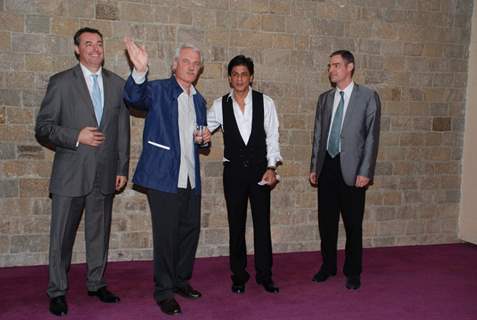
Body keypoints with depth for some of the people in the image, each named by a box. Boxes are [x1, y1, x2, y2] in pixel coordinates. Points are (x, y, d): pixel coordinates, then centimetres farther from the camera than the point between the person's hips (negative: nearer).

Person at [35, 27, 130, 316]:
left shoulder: (118, 84, 8)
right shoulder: (61, 82, -1)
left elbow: (123, 130, 9)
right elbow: (43, 128, -2)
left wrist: (123, 168, 6)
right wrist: (76, 137, -17)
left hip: (104, 175, 3)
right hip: (70, 173, -3)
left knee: (100, 233, 13)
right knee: (62, 235, 6)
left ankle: (96, 283, 30)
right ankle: (57, 291, 22)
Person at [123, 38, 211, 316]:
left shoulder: (199, 100, 17)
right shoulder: (159, 90, -2)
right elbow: (134, 97, -23)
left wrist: (205, 137, 4)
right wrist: (140, 71, -41)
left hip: (191, 178, 7)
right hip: (164, 176, -7)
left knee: (191, 230, 14)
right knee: (166, 235, 0)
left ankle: (181, 279, 33)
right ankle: (164, 290, 15)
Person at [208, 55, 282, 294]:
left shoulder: (265, 103, 1)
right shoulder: (220, 105, 3)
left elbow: (272, 137, 0)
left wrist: (271, 167, -7)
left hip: (260, 169, -1)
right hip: (234, 170, 1)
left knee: (262, 223, 3)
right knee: (236, 224, 8)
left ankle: (264, 275, 17)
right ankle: (239, 276, 21)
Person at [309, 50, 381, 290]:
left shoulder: (368, 97, -3)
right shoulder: (324, 98, 11)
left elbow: (372, 136, -6)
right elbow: (318, 134, 13)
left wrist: (365, 172, -12)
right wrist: (314, 167, 8)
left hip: (351, 169, -4)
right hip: (327, 167, 4)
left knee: (353, 223, 6)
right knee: (326, 221, 11)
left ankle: (353, 272, 22)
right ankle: (328, 266, 28)